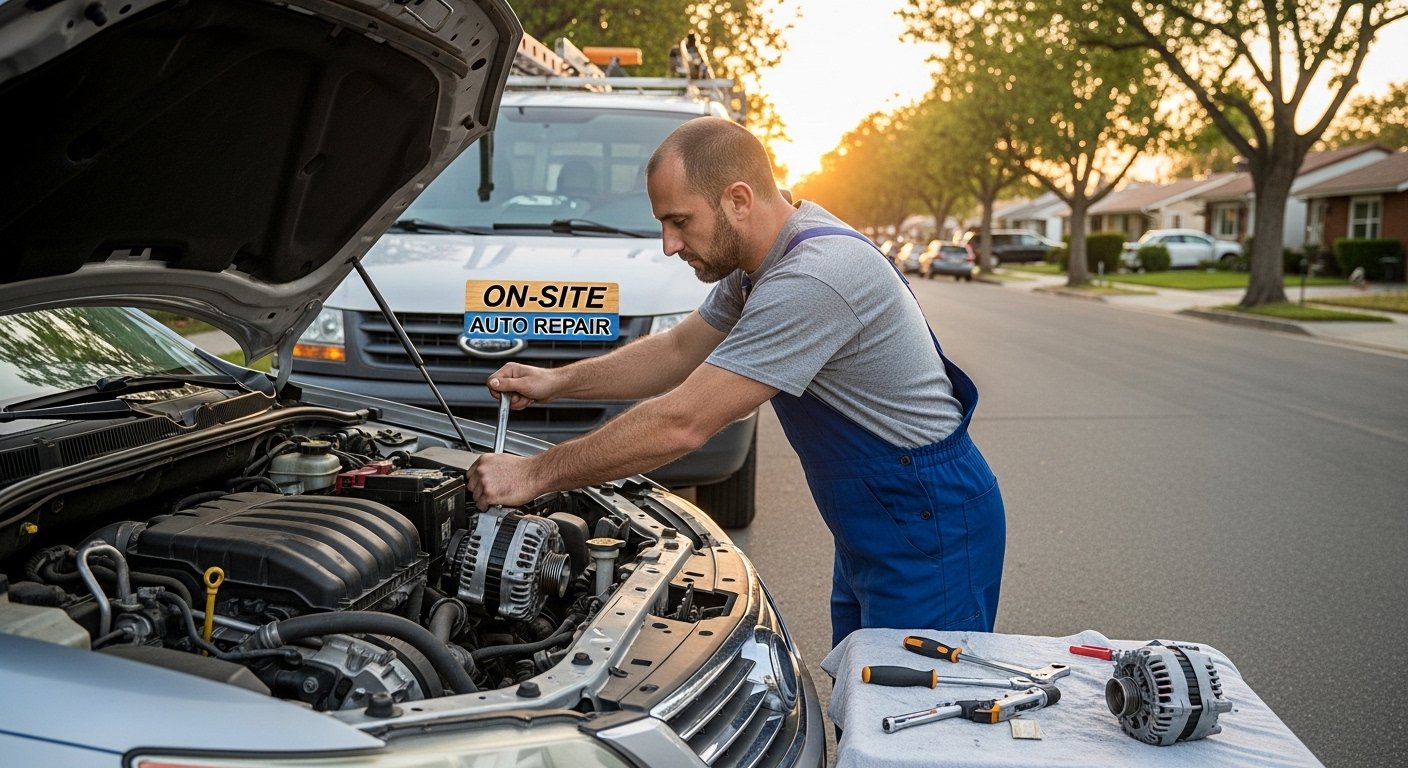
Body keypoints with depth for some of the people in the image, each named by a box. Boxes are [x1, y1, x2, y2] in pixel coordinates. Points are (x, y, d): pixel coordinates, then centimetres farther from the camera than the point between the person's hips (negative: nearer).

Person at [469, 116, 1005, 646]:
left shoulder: (812, 280, -30)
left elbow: (682, 424, -29)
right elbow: (679, 351, 16)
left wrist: (534, 475, -21)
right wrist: (558, 381, 5)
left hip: (930, 529, -10)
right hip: (869, 530, 10)